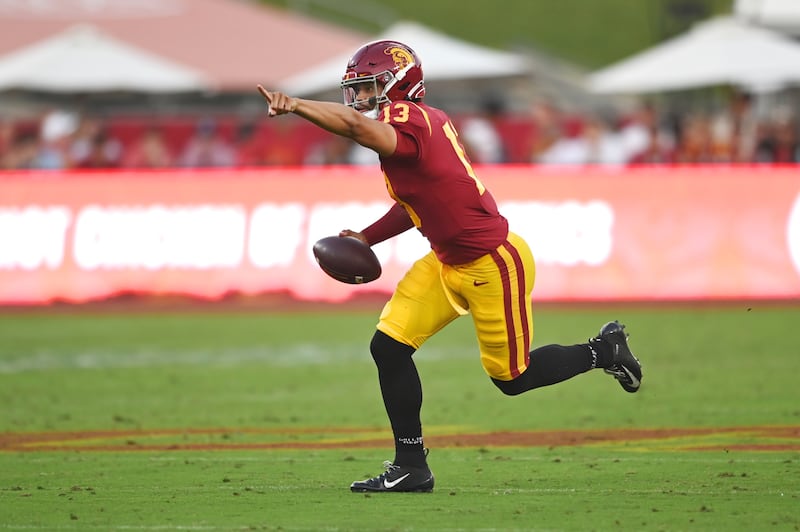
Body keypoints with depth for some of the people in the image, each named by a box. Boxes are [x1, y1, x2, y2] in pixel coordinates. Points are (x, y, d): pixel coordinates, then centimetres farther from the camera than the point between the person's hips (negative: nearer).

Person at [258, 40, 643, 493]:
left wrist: (294, 106, -48)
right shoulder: (425, 122, 5)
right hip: (448, 263, 9)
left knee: (512, 378, 7)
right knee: (389, 348, -2)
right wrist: (366, 238, 6)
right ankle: (411, 468, 7)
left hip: (494, 264, -9)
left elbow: (356, 125, -47)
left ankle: (604, 351, 30)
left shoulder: (409, 120, -24)